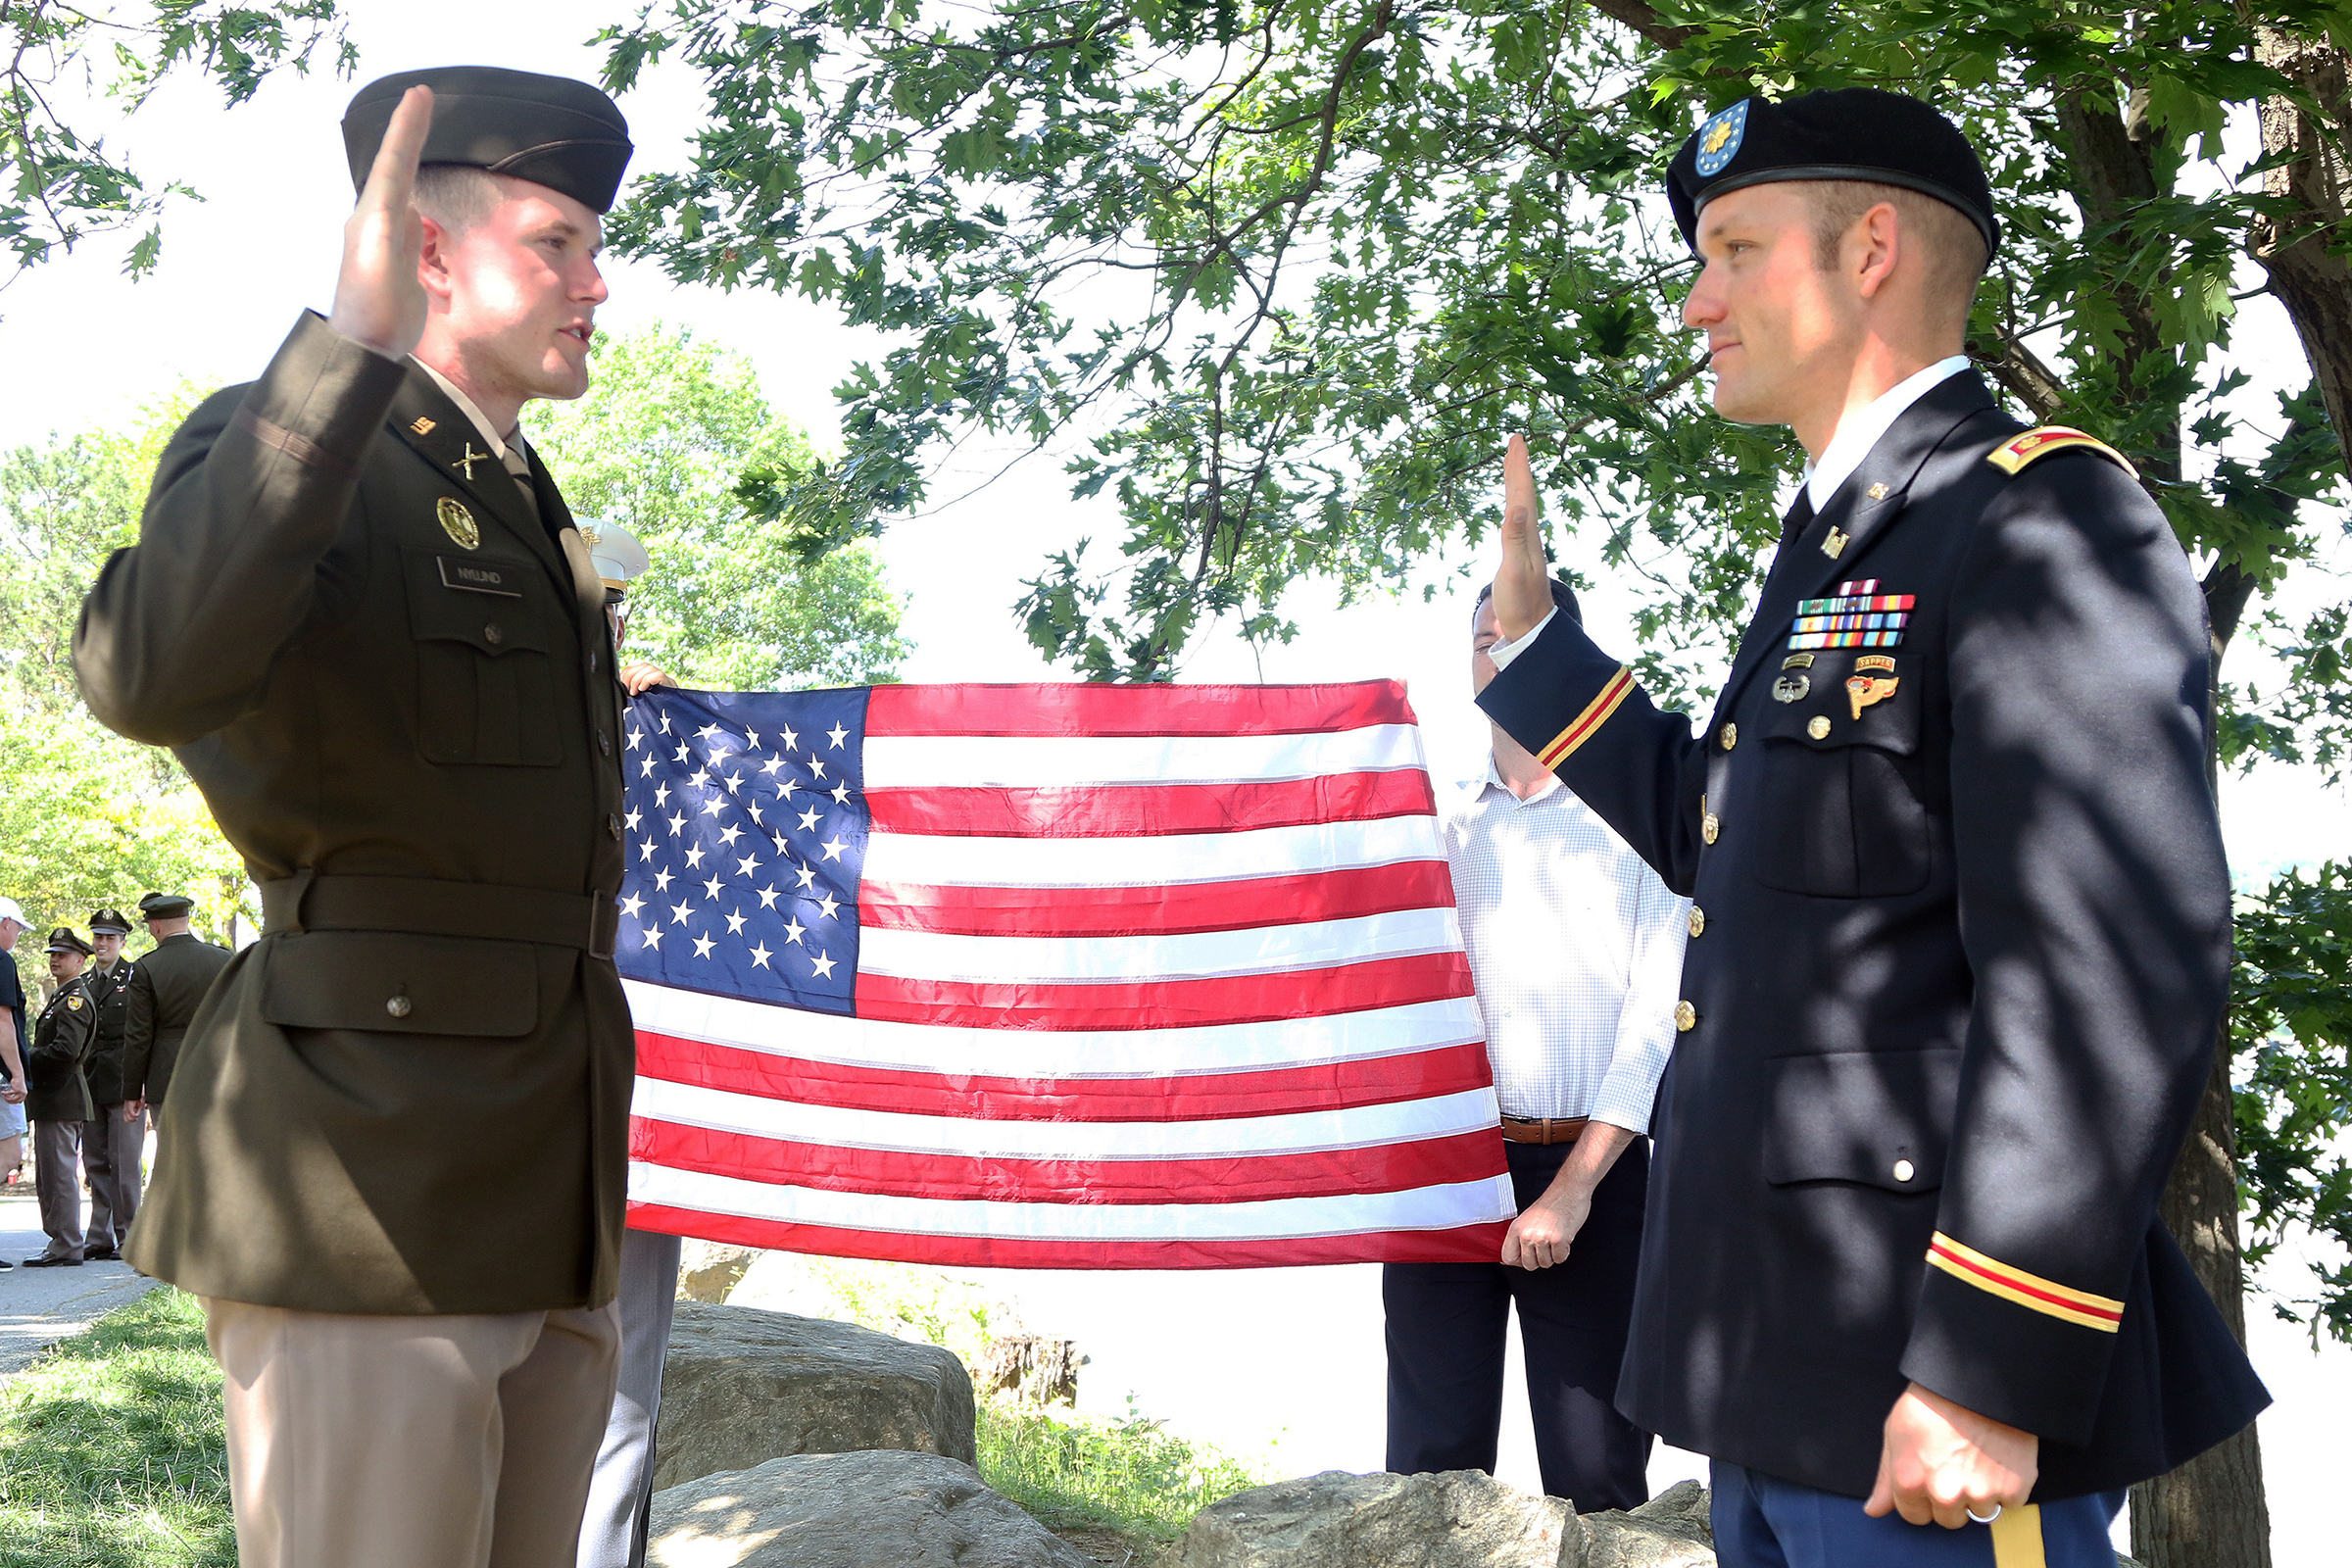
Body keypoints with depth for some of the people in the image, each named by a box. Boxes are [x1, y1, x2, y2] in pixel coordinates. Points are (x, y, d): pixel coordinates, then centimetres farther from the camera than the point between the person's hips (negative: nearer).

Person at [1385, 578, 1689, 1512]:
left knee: (1595, 1474, -3)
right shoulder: (1435, 829, 17)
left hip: (1593, 1174, -2)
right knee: (1432, 1468, 1)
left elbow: (1659, 1012, -2)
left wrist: (1574, 1186, -10)